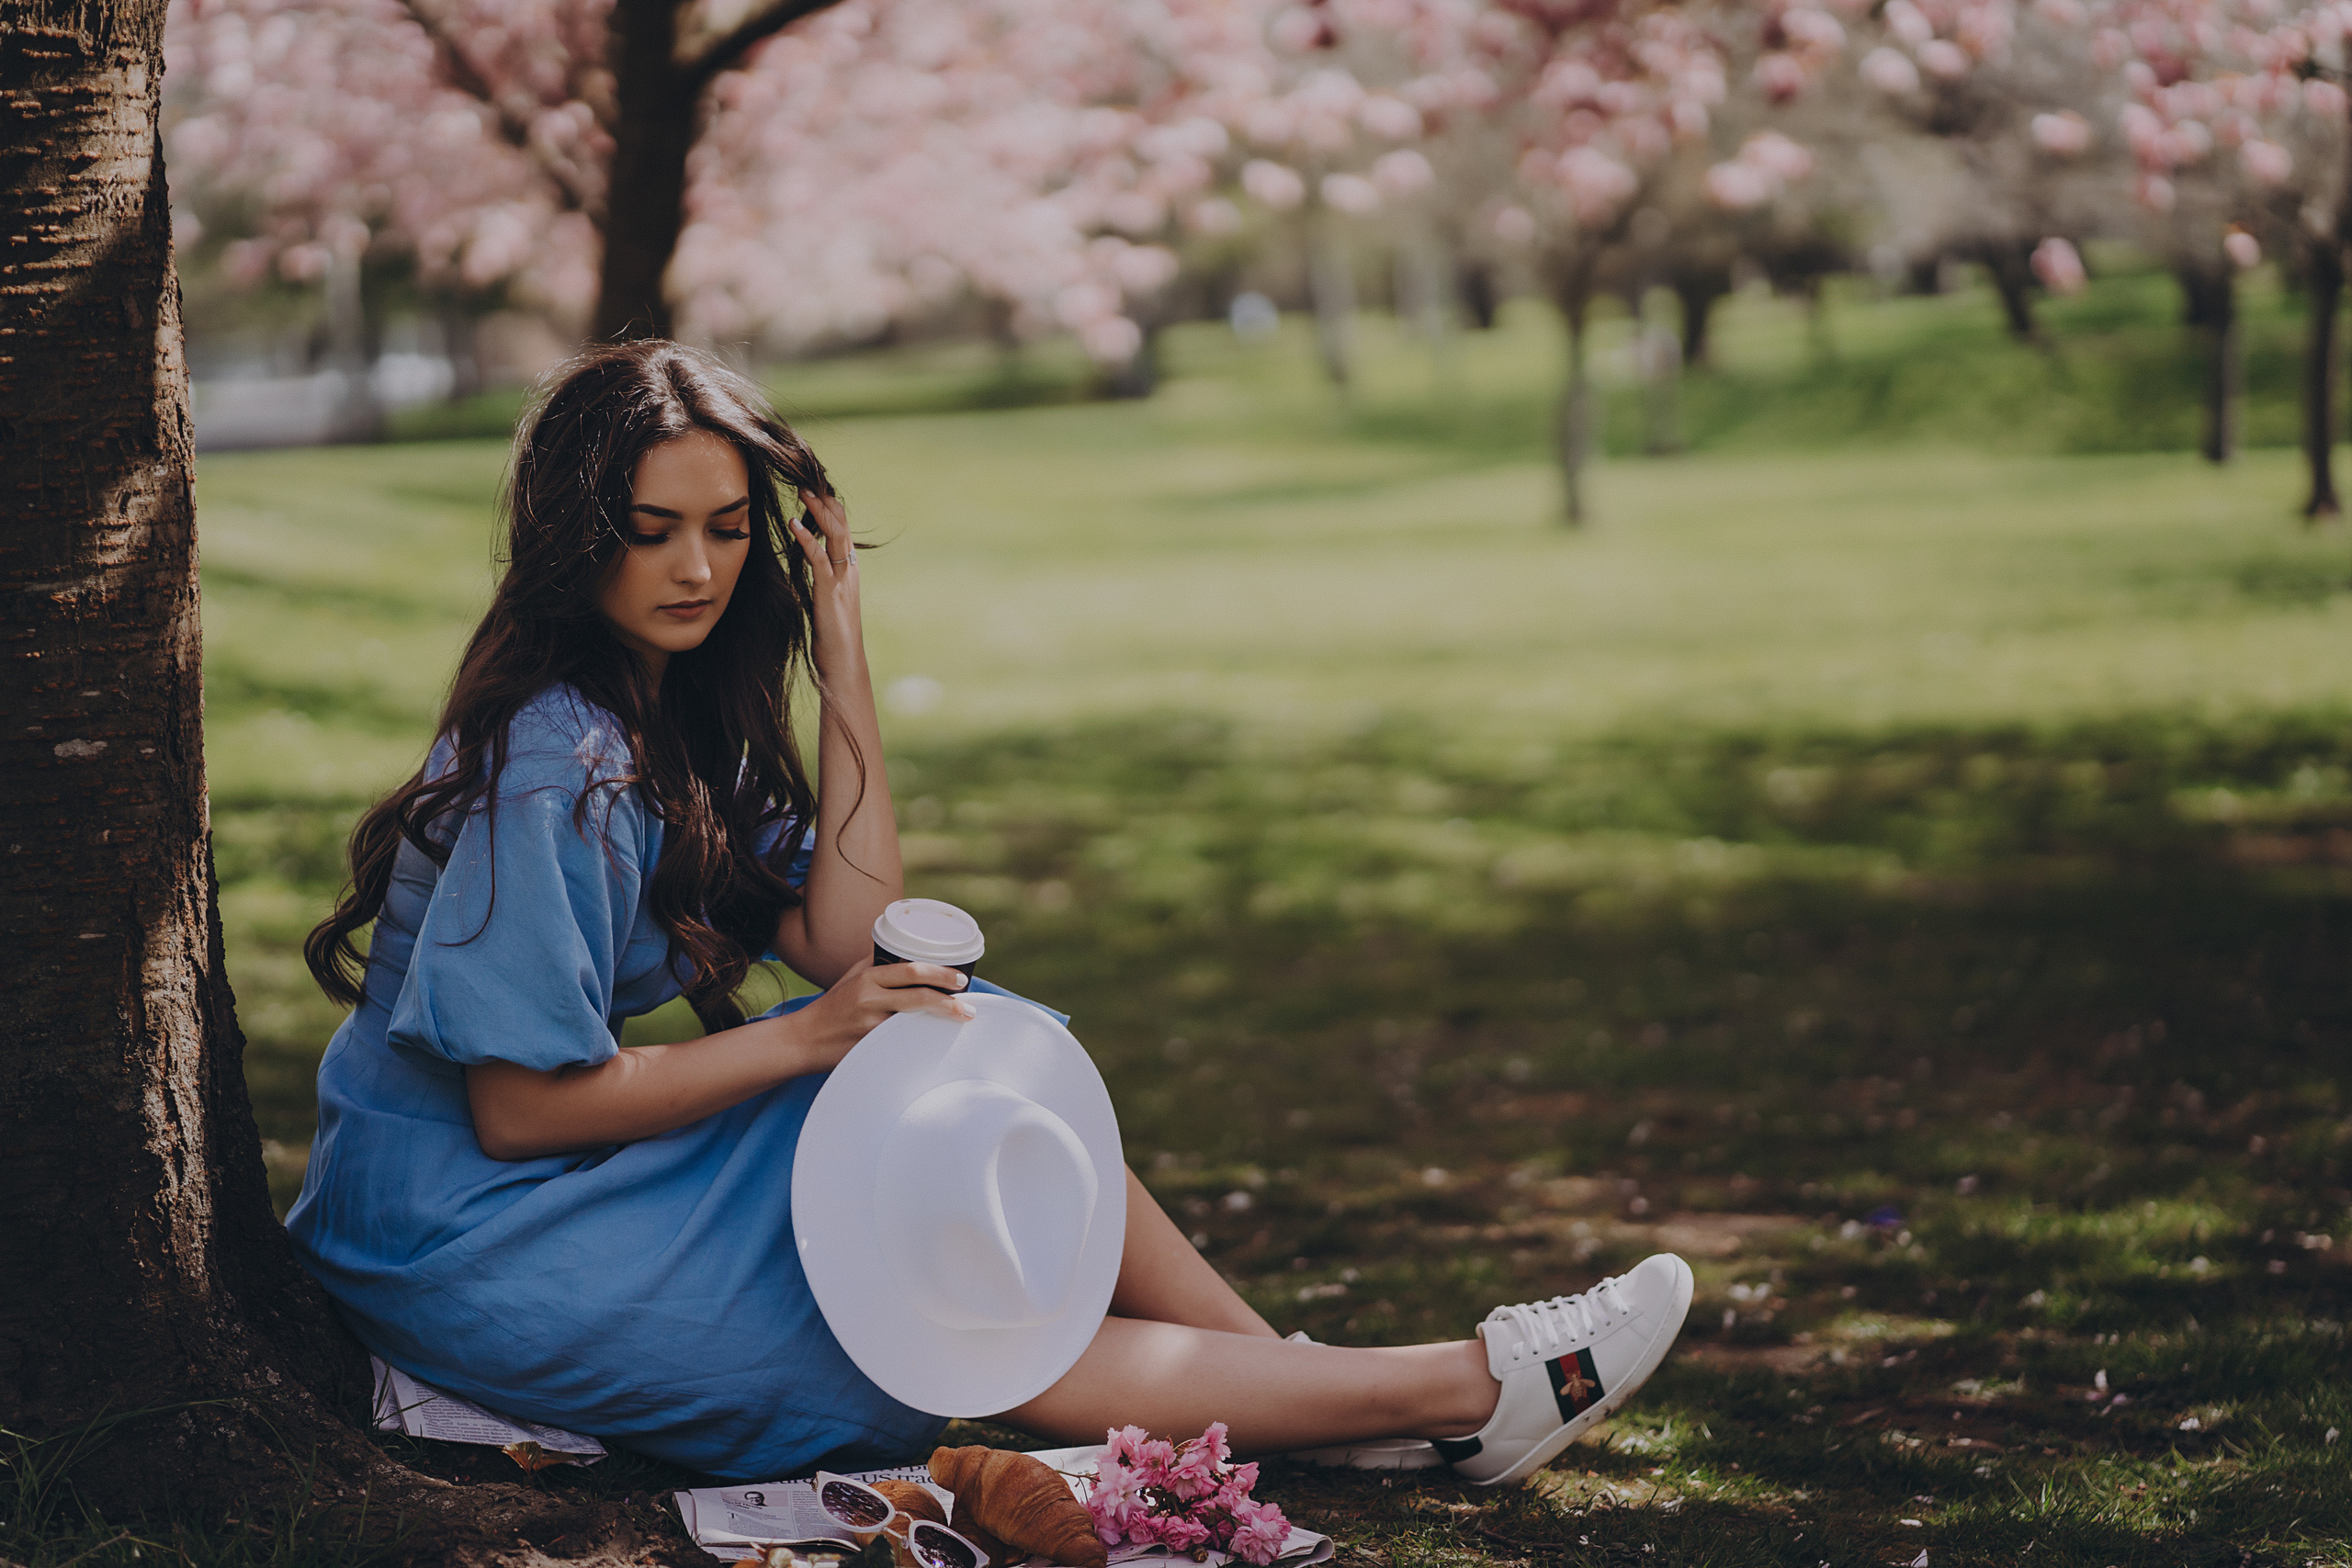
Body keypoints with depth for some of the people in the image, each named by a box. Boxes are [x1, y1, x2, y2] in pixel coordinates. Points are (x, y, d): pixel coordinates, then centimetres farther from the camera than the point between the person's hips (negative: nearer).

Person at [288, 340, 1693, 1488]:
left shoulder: (671, 716, 7)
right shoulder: (548, 768, -22)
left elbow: (841, 939, 0)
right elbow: (519, 1111, -23)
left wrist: (842, 658, -4)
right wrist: (803, 1041, -19)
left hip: (601, 1178, 9)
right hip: (472, 1251, -9)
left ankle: (1290, 1379, 2)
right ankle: (1465, 1394, -7)